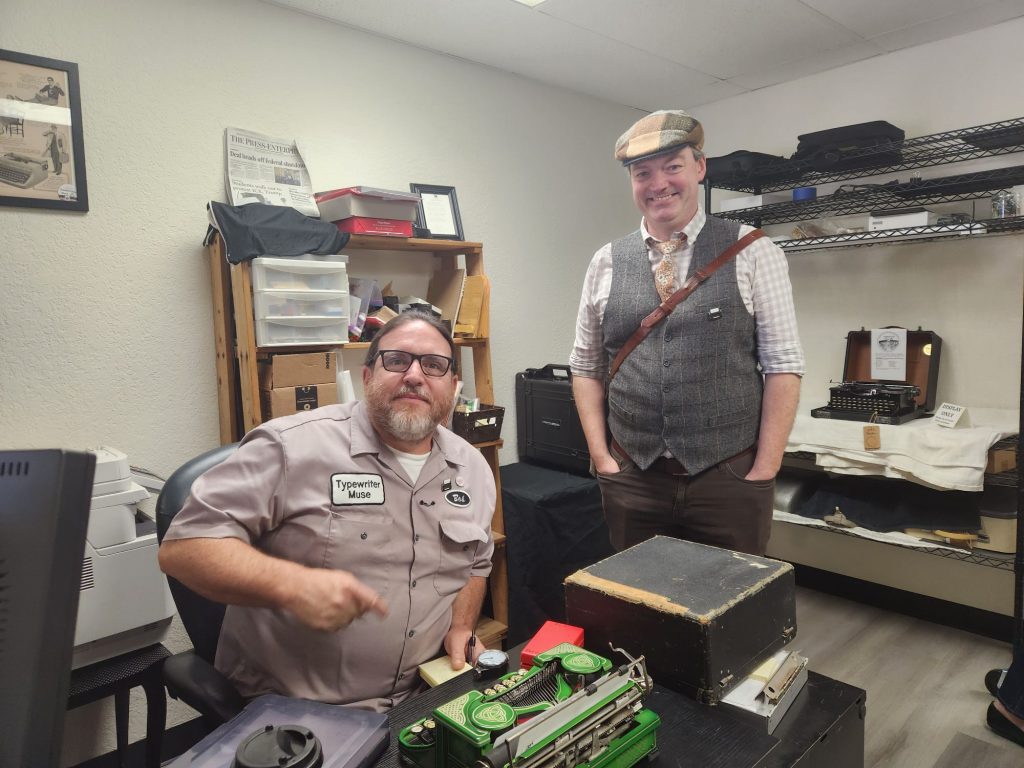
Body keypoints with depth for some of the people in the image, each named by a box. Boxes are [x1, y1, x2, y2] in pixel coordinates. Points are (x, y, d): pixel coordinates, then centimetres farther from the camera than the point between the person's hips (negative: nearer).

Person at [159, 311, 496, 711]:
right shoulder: (294, 445, -12)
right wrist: (291, 584, -28)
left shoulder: (473, 468, 7)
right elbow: (183, 546, -14)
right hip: (287, 710, -5)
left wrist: (461, 626, 3)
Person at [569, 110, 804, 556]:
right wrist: (602, 458, 1)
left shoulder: (752, 252, -2)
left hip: (730, 479, -2)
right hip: (632, 480, 2)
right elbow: (586, 367, 9)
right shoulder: (606, 263, 4)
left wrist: (763, 474, -8)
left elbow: (783, 365, -4)